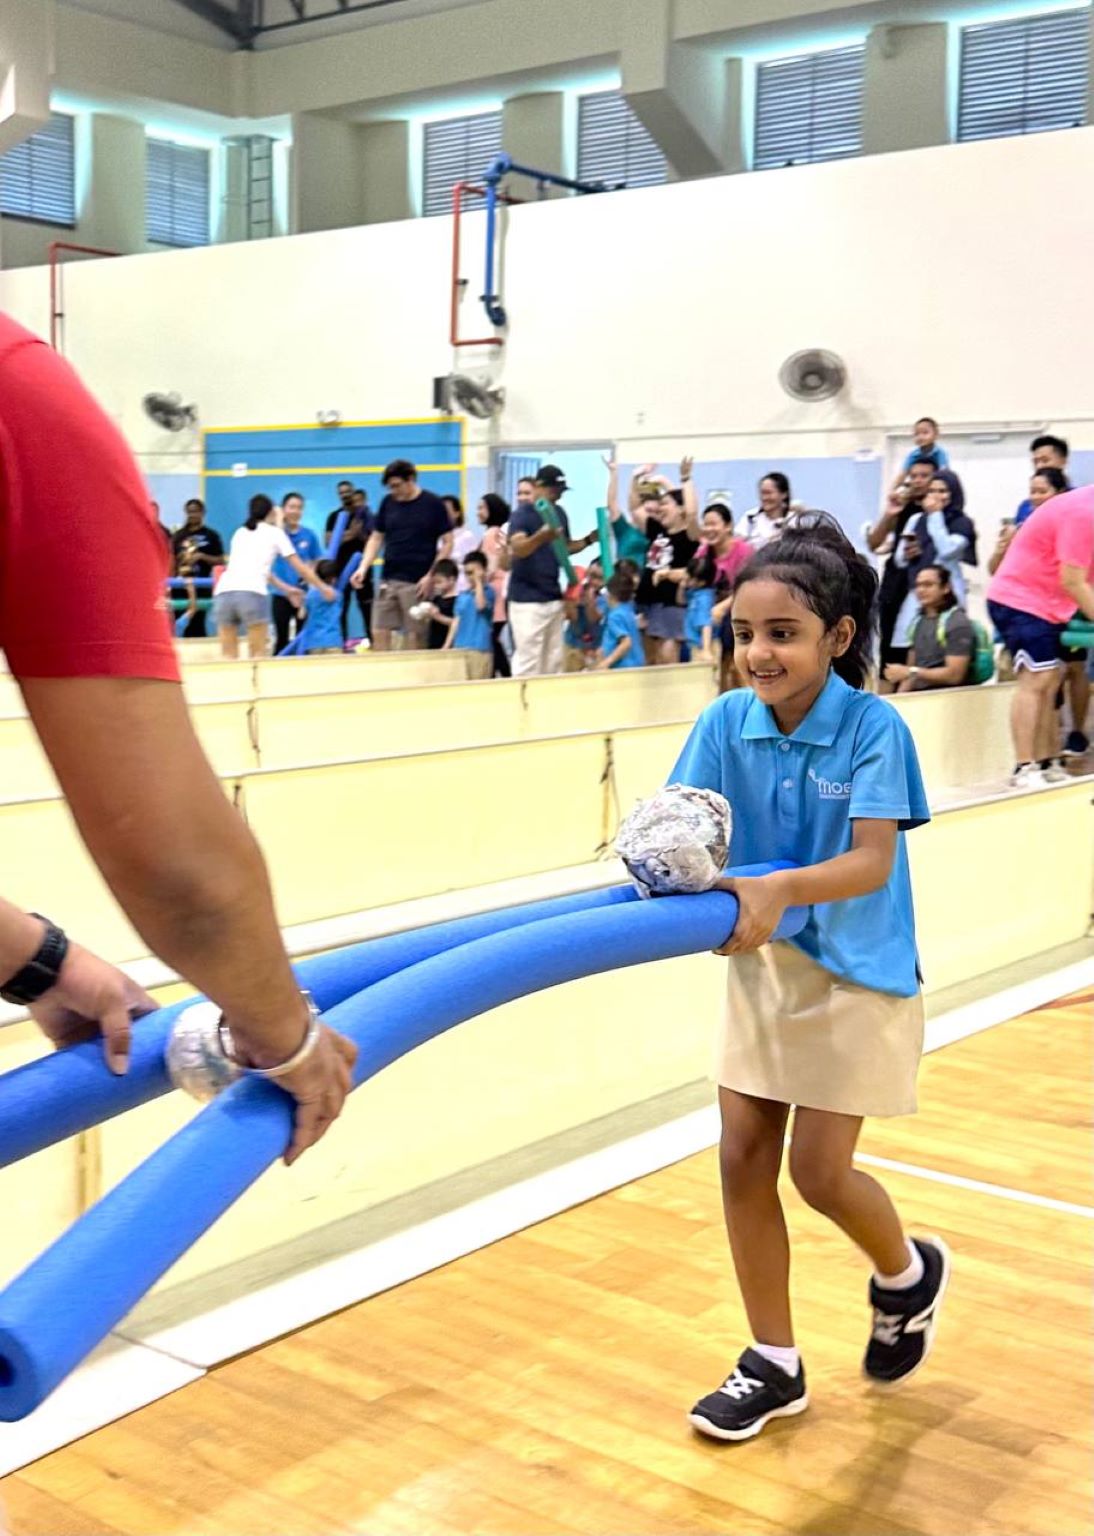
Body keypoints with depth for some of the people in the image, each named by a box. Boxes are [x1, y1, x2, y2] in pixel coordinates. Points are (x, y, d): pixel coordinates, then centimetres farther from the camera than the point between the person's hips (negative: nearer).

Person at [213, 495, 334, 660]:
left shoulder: (239, 533, 30)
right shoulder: (274, 532, 17)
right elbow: (299, 567, 19)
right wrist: (323, 587, 32)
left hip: (223, 592, 4)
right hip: (251, 593, -4)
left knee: (228, 657, 5)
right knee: (259, 655, 3)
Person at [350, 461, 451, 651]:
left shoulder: (433, 504, -4)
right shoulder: (388, 502, 8)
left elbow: (447, 543, -2)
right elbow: (376, 537, 14)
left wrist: (431, 576, -10)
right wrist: (364, 567, 0)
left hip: (416, 583, -4)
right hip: (388, 580, 4)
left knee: (414, 636, -1)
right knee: (379, 633, 1)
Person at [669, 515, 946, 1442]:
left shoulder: (874, 728, -20)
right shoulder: (726, 722, -9)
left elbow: (872, 862, -28)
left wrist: (778, 888, -45)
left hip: (858, 972, -4)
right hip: (763, 964, 5)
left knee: (818, 1170, -4)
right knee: (743, 1158, 4)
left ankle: (908, 1272, 31)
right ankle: (773, 1365, 21)